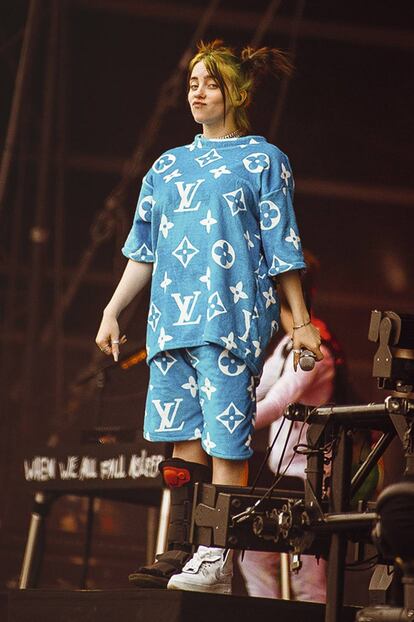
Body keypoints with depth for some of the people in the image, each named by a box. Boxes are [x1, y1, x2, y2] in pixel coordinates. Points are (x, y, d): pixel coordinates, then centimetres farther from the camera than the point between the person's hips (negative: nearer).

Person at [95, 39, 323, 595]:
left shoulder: (262, 160, 5)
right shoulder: (169, 166, 19)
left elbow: (281, 247, 1)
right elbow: (143, 249, 21)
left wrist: (301, 321, -2)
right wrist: (113, 311, 16)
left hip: (232, 316, -5)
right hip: (172, 319, 5)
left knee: (225, 440, -9)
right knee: (184, 440, 3)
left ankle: (217, 563, -11)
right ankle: (180, 553, 3)